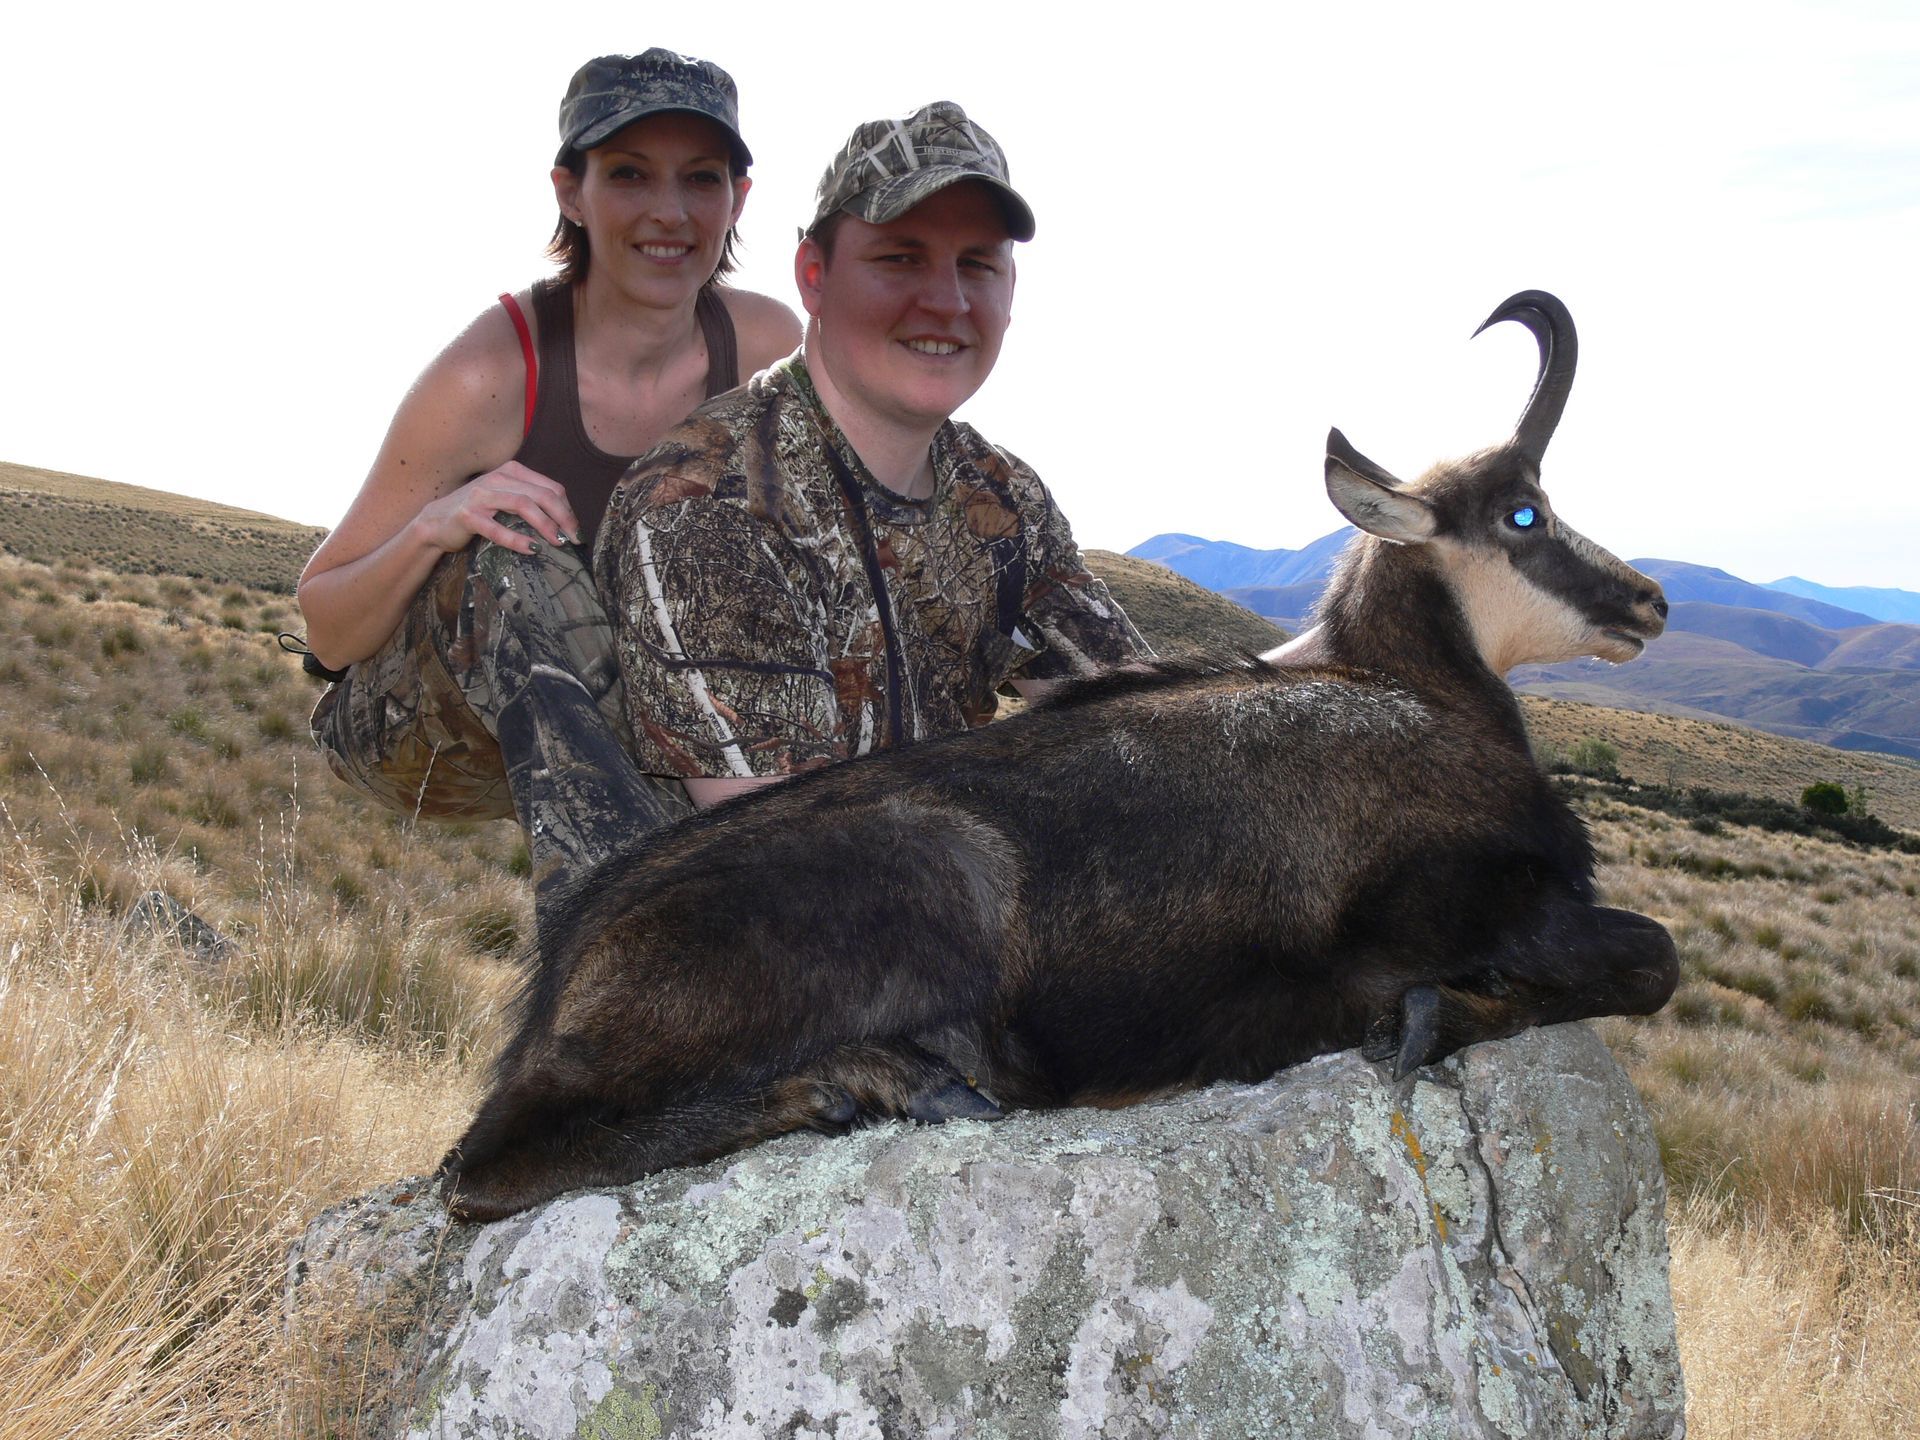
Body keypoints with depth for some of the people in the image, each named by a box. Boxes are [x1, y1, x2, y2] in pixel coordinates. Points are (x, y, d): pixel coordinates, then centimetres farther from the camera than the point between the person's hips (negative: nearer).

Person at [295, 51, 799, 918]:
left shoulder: (769, 350, -11)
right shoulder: (492, 375, -24)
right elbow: (326, 632, -16)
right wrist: (433, 529, -36)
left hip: (600, 733, 5)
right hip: (407, 728, -4)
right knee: (517, 560, -34)